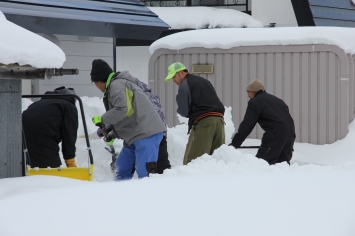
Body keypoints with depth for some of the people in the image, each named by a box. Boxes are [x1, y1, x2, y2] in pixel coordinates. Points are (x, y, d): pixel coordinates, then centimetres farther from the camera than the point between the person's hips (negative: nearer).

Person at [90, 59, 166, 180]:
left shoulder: (117, 85, -9)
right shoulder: (117, 85, 24)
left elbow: (122, 110, -22)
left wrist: (102, 119, -9)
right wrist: (112, 134, 20)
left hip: (147, 134, -11)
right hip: (135, 135, 11)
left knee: (145, 172, -17)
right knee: (122, 169, 16)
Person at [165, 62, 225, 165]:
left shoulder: (185, 85, 0)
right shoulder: (205, 81, 26)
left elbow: (183, 111, -5)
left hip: (203, 122, -8)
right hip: (219, 119, 8)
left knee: (191, 159, -8)